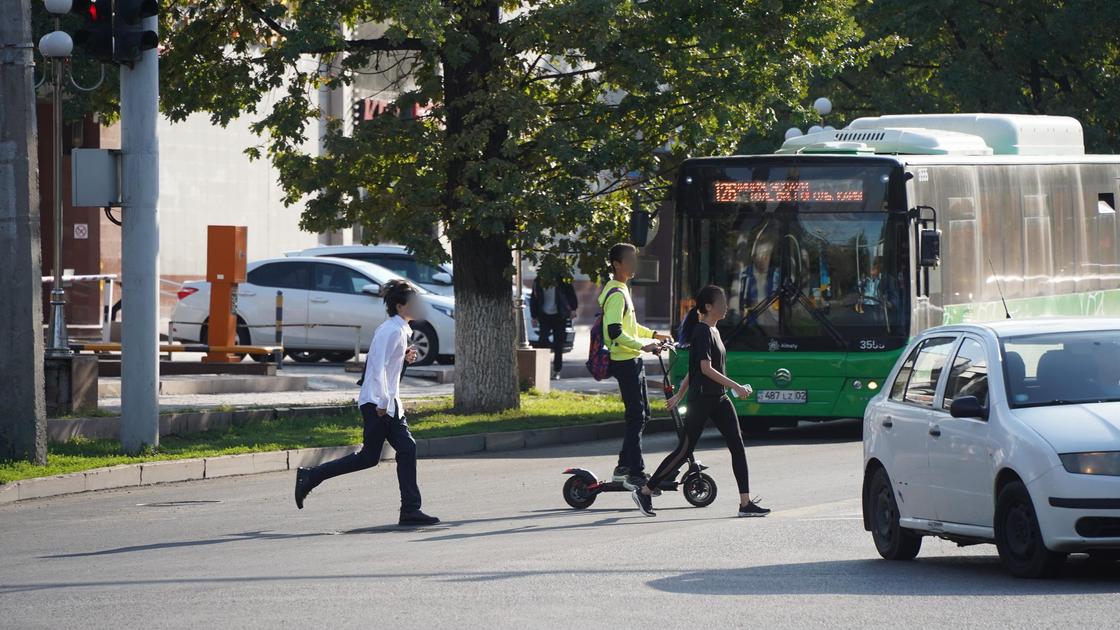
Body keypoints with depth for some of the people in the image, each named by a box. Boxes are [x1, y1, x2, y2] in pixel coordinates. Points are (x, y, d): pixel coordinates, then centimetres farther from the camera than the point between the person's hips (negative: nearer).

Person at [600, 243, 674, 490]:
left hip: (632, 361, 11)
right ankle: (635, 474, -8)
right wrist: (643, 345, -25)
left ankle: (624, 467, 20)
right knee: (636, 417, -9)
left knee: (642, 415, 14)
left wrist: (654, 335, 21)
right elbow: (615, 332, -26)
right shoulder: (615, 295, -17)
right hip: (625, 361, -11)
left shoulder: (622, 290, 16)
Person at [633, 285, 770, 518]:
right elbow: (706, 368, -23)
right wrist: (735, 386, -26)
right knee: (684, 450, -2)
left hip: (718, 399, 9)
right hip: (701, 400, -9)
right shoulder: (703, 331, -14)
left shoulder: (713, 331, 14)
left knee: (737, 446, -1)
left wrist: (679, 395, 25)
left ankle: (746, 503, -2)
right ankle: (645, 492, 9)